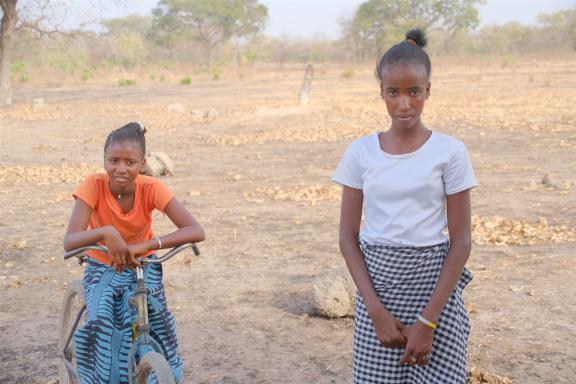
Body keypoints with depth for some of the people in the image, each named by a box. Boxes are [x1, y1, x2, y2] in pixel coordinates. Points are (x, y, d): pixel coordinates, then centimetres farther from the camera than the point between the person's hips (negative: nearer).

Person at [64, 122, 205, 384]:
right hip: (102, 268, 0)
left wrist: (147, 245, -42)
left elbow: (196, 231, -31)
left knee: (156, 317, -25)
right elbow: (69, 242, -32)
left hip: (143, 266, 1)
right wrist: (106, 232, -51)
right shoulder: (94, 185, -24)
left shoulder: (151, 188, -23)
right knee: (101, 325, -26)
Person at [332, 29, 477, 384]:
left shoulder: (450, 151, -5)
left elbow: (461, 241, -5)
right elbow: (348, 238, 1)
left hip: (435, 285, -1)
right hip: (376, 283, 2)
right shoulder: (361, 151, 0)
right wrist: (376, 311, -9)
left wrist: (427, 321, -11)